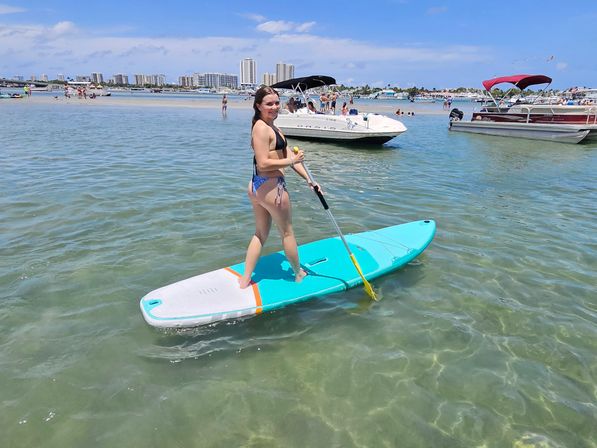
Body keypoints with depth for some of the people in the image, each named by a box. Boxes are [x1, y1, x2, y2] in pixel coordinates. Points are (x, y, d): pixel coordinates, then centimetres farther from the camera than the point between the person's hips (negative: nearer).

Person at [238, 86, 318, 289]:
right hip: (270, 187, -10)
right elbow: (263, 164, -24)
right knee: (287, 232, 10)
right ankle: (299, 274, 30)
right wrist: (291, 161, -16)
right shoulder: (262, 128, -16)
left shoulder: (272, 128, 16)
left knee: (260, 234, 17)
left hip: (257, 186, 10)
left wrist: (309, 180, 6)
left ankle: (245, 280, 22)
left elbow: (289, 156, 11)